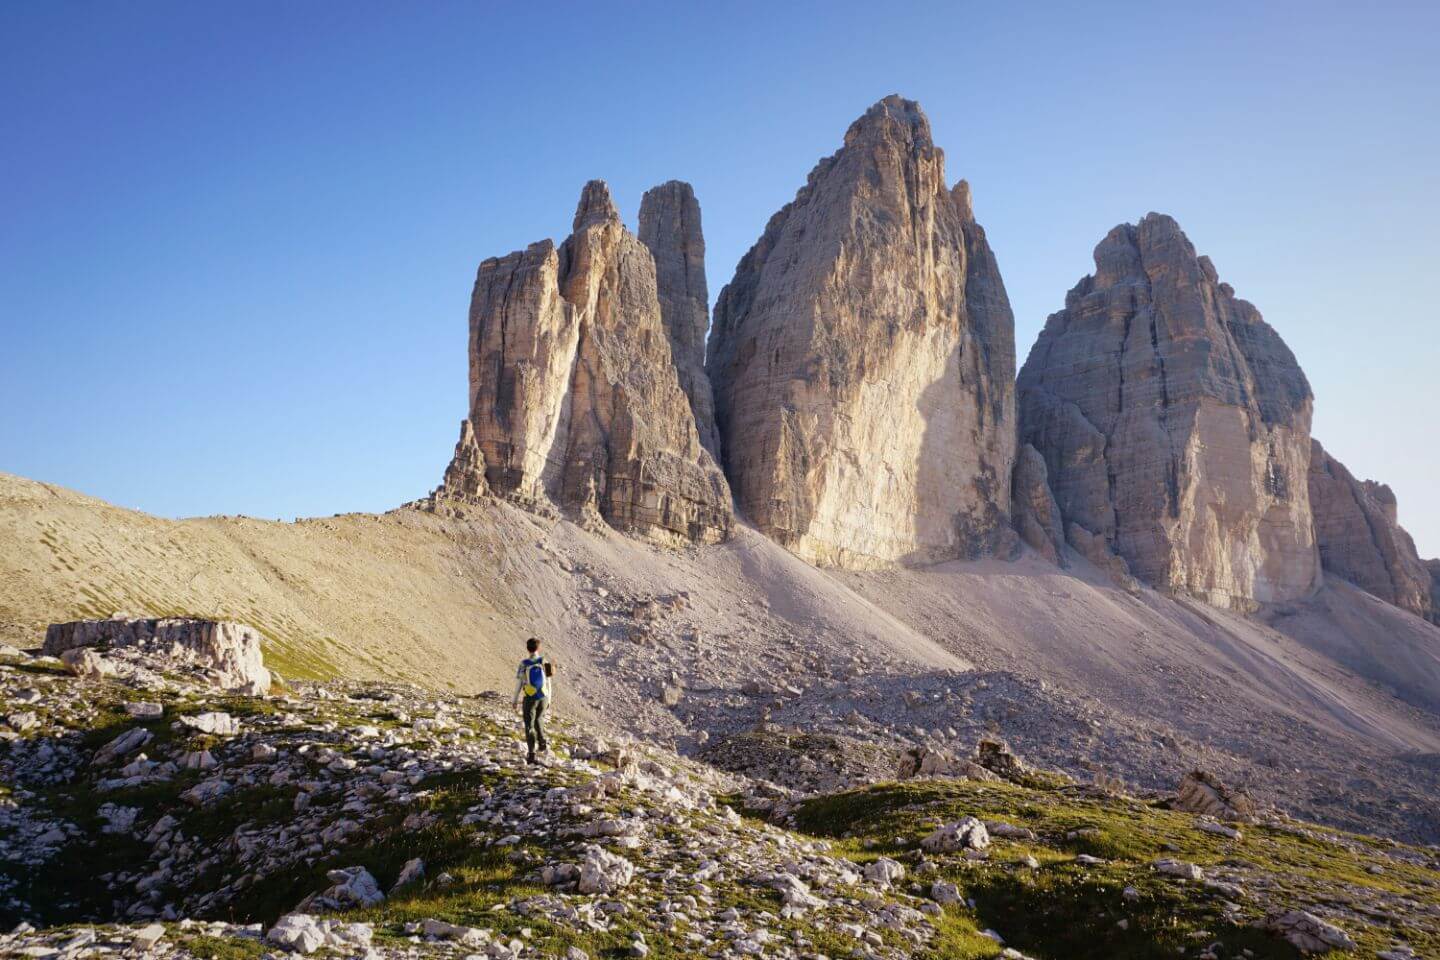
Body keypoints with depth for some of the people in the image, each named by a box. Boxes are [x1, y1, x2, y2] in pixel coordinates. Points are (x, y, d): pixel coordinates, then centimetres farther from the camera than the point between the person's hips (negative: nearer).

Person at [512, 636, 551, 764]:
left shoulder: (523, 664, -12)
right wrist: (549, 699, 12)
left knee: (529, 726, 6)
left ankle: (531, 755, 2)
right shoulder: (544, 662, -6)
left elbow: (518, 684, -8)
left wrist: (515, 701, 4)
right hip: (543, 698, 2)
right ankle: (542, 744, 26)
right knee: (538, 719, 30)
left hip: (529, 699, -2)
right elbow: (548, 682, 1)